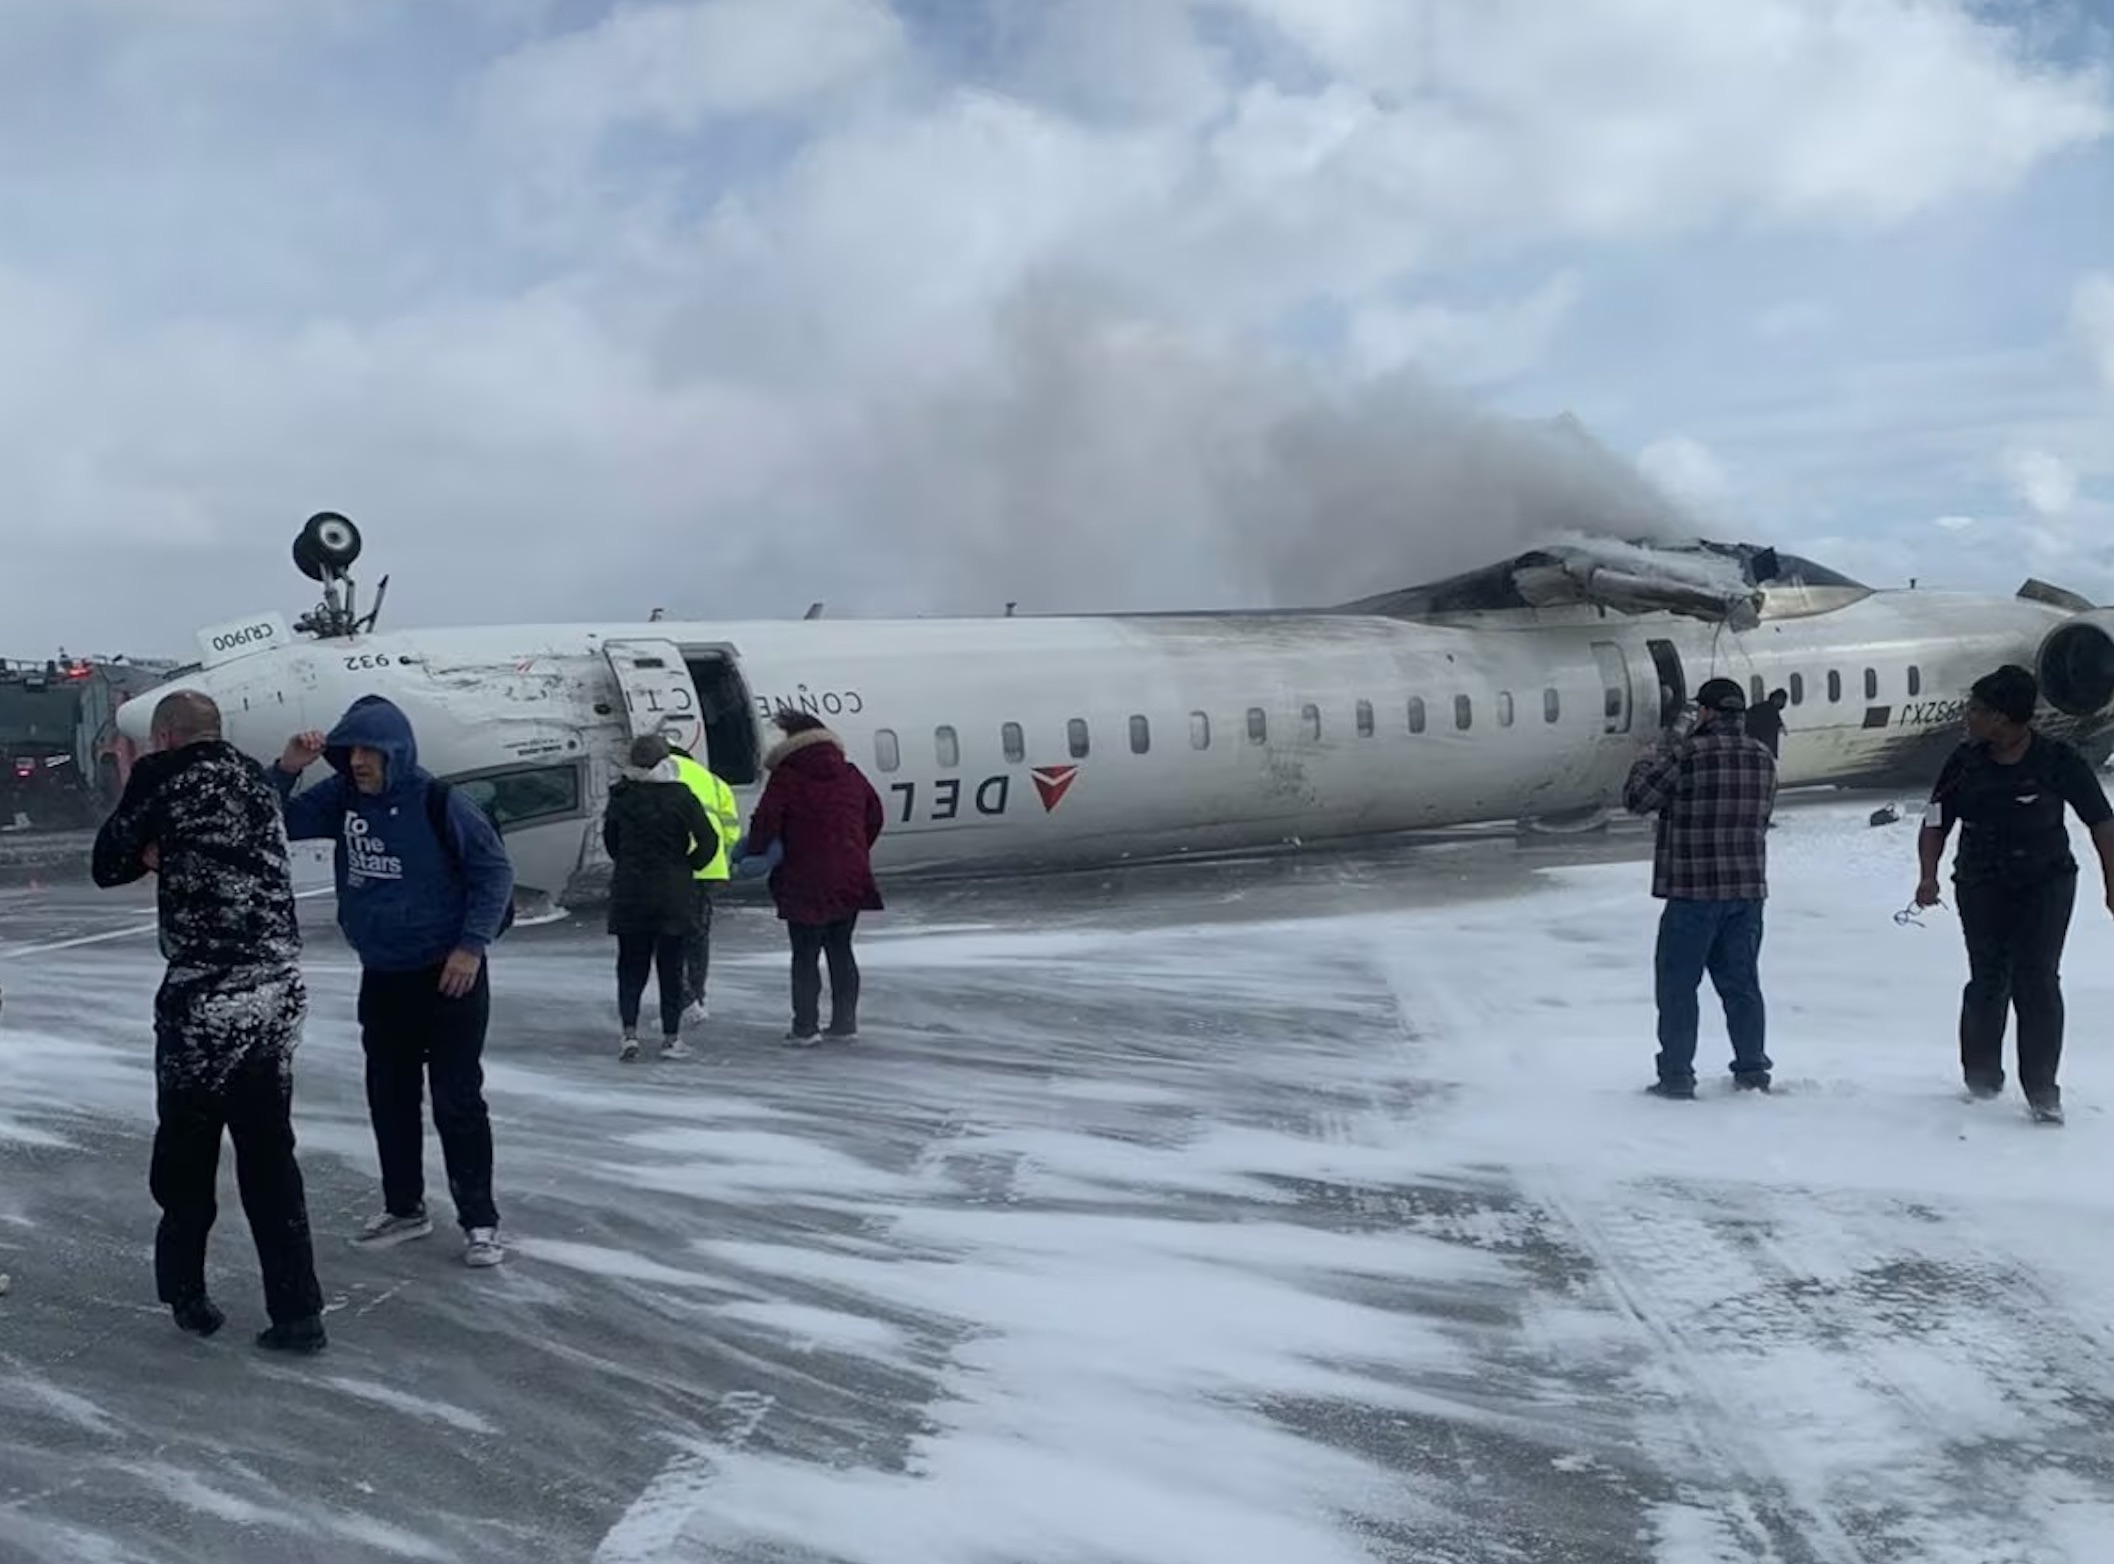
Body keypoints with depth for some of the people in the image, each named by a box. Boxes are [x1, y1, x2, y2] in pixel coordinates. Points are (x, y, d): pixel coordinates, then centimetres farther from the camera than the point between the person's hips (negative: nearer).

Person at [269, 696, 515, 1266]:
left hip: (447, 977, -6)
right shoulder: (342, 797, -1)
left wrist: (471, 945, -15)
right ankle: (404, 1208, 28)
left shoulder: (438, 803, -17)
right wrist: (286, 770, -11)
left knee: (457, 1100, -2)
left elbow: (495, 870, -12)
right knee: (389, 1097, 14)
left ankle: (479, 1221, 8)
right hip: (380, 977, 6)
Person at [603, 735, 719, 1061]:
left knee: (631, 965, 11)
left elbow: (610, 840, 8)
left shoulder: (621, 797, -2)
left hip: (629, 893, 2)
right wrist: (687, 866, 5)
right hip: (674, 894, -2)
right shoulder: (681, 796, -8)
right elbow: (709, 841, -10)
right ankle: (671, 1038, 7)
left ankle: (629, 1032, 1)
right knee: (671, 966, 6)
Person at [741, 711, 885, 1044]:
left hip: (805, 882, -5)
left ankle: (804, 1027, 4)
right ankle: (845, 1023, 17)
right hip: (851, 879, 5)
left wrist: (753, 852, 4)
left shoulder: (786, 778, -9)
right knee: (841, 950, 14)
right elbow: (874, 817, 18)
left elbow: (765, 821, -14)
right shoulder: (851, 775, 9)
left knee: (805, 955, 3)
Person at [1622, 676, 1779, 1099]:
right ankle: (1753, 1071, 20)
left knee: (1678, 984, 3)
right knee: (1741, 982, 15)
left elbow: (1635, 798, -8)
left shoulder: (1687, 754, -15)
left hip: (1694, 891, -6)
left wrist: (1662, 748, 3)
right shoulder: (1763, 758, 6)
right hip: (1749, 889, 6)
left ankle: (1676, 1076, 4)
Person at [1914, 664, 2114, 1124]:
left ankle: (2041, 1090, -2)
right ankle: (1982, 1077, 21)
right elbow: (1936, 823, 3)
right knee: (1989, 980, 3)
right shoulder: (1966, 762, -3)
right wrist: (1929, 877, -11)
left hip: (2046, 883, -2)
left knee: (2038, 980, -9)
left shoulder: (2058, 761, -10)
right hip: (1981, 884, 2)